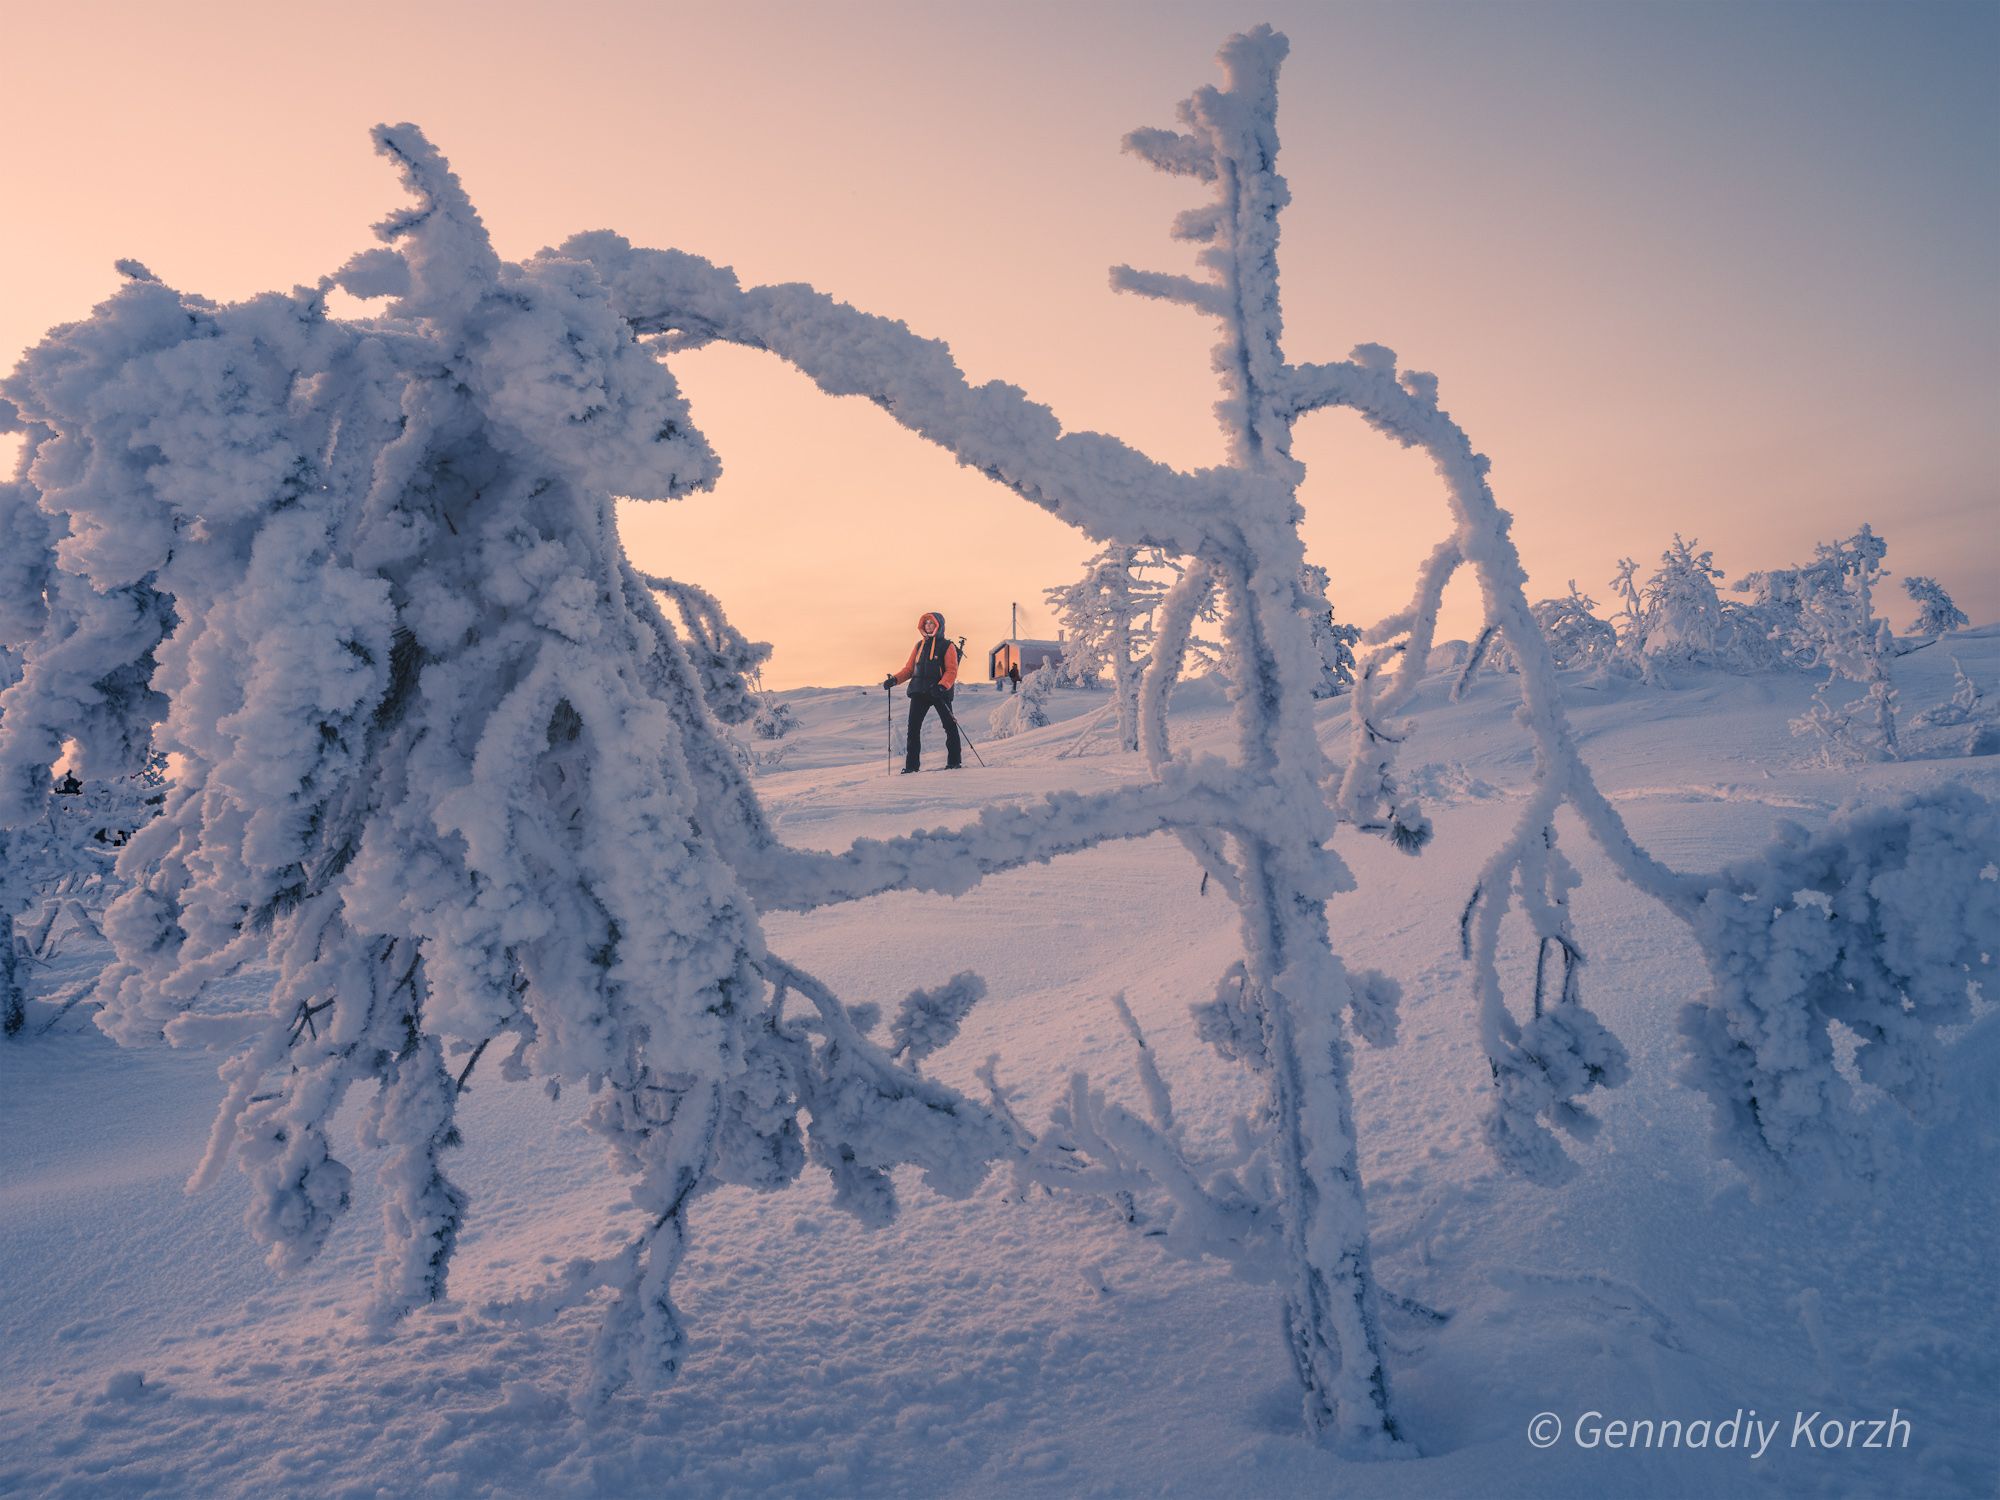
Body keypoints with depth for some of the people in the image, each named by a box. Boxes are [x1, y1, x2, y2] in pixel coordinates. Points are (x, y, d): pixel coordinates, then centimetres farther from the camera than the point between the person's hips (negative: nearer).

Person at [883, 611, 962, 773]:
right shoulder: (919, 646, 19)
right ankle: (911, 764, -2)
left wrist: (942, 686, -23)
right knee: (913, 727, -4)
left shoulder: (947, 646, 4)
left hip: (940, 692, -4)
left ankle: (953, 761, 5)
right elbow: (909, 668, 19)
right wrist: (894, 679, 3)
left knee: (949, 726, -3)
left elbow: (952, 671, -6)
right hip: (919, 691, 4)